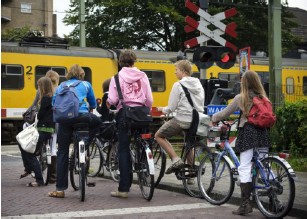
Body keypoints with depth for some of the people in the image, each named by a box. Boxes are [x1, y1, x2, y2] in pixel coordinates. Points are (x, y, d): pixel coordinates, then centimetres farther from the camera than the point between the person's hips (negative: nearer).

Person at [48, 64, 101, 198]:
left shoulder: (62, 85, 24)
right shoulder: (86, 84, 21)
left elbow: (54, 102, 17)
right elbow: (93, 104, 28)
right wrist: (89, 112, 48)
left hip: (65, 119, 2)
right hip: (82, 116, -2)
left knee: (62, 153, 9)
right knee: (97, 122, 33)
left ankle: (60, 189, 6)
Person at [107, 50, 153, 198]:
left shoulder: (117, 77, -1)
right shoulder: (143, 76, 5)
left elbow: (112, 99, -9)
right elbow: (149, 99, 1)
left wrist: (109, 103, 13)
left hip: (124, 113, -2)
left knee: (124, 150, 0)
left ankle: (124, 188, -1)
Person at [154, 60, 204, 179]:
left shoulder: (178, 85, -9)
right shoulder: (198, 84, 11)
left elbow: (171, 108, -11)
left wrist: (162, 109, 10)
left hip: (182, 120, -7)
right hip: (197, 120, 7)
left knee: (159, 135, 10)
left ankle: (175, 159, -3)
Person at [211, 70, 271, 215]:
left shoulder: (241, 98, 2)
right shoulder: (263, 97, 13)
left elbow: (225, 113, 8)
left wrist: (214, 118, 26)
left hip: (248, 132, -4)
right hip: (263, 132, 5)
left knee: (245, 168, -5)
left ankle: (245, 204, -9)